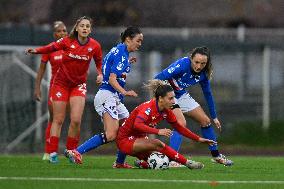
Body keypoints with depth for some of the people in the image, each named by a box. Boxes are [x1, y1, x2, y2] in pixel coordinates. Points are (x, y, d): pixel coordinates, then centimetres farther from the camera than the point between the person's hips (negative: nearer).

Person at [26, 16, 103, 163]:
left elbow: (99, 62, 8)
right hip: (61, 83, -1)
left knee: (76, 120, -11)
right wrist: (36, 51, -17)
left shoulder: (95, 46, -7)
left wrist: (100, 74, -9)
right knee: (58, 120, 0)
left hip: (79, 85, 1)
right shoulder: (67, 41, -12)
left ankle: (71, 151, 8)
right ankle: (53, 153, 4)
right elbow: (52, 48, -2)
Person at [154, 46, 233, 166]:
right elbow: (158, 79, -31)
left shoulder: (203, 73, -10)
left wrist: (214, 117, 12)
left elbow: (208, 94, 6)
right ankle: (171, 160, -27)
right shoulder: (183, 65, -31)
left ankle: (216, 156, 26)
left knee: (205, 121, 11)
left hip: (181, 95, 8)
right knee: (181, 124, -26)